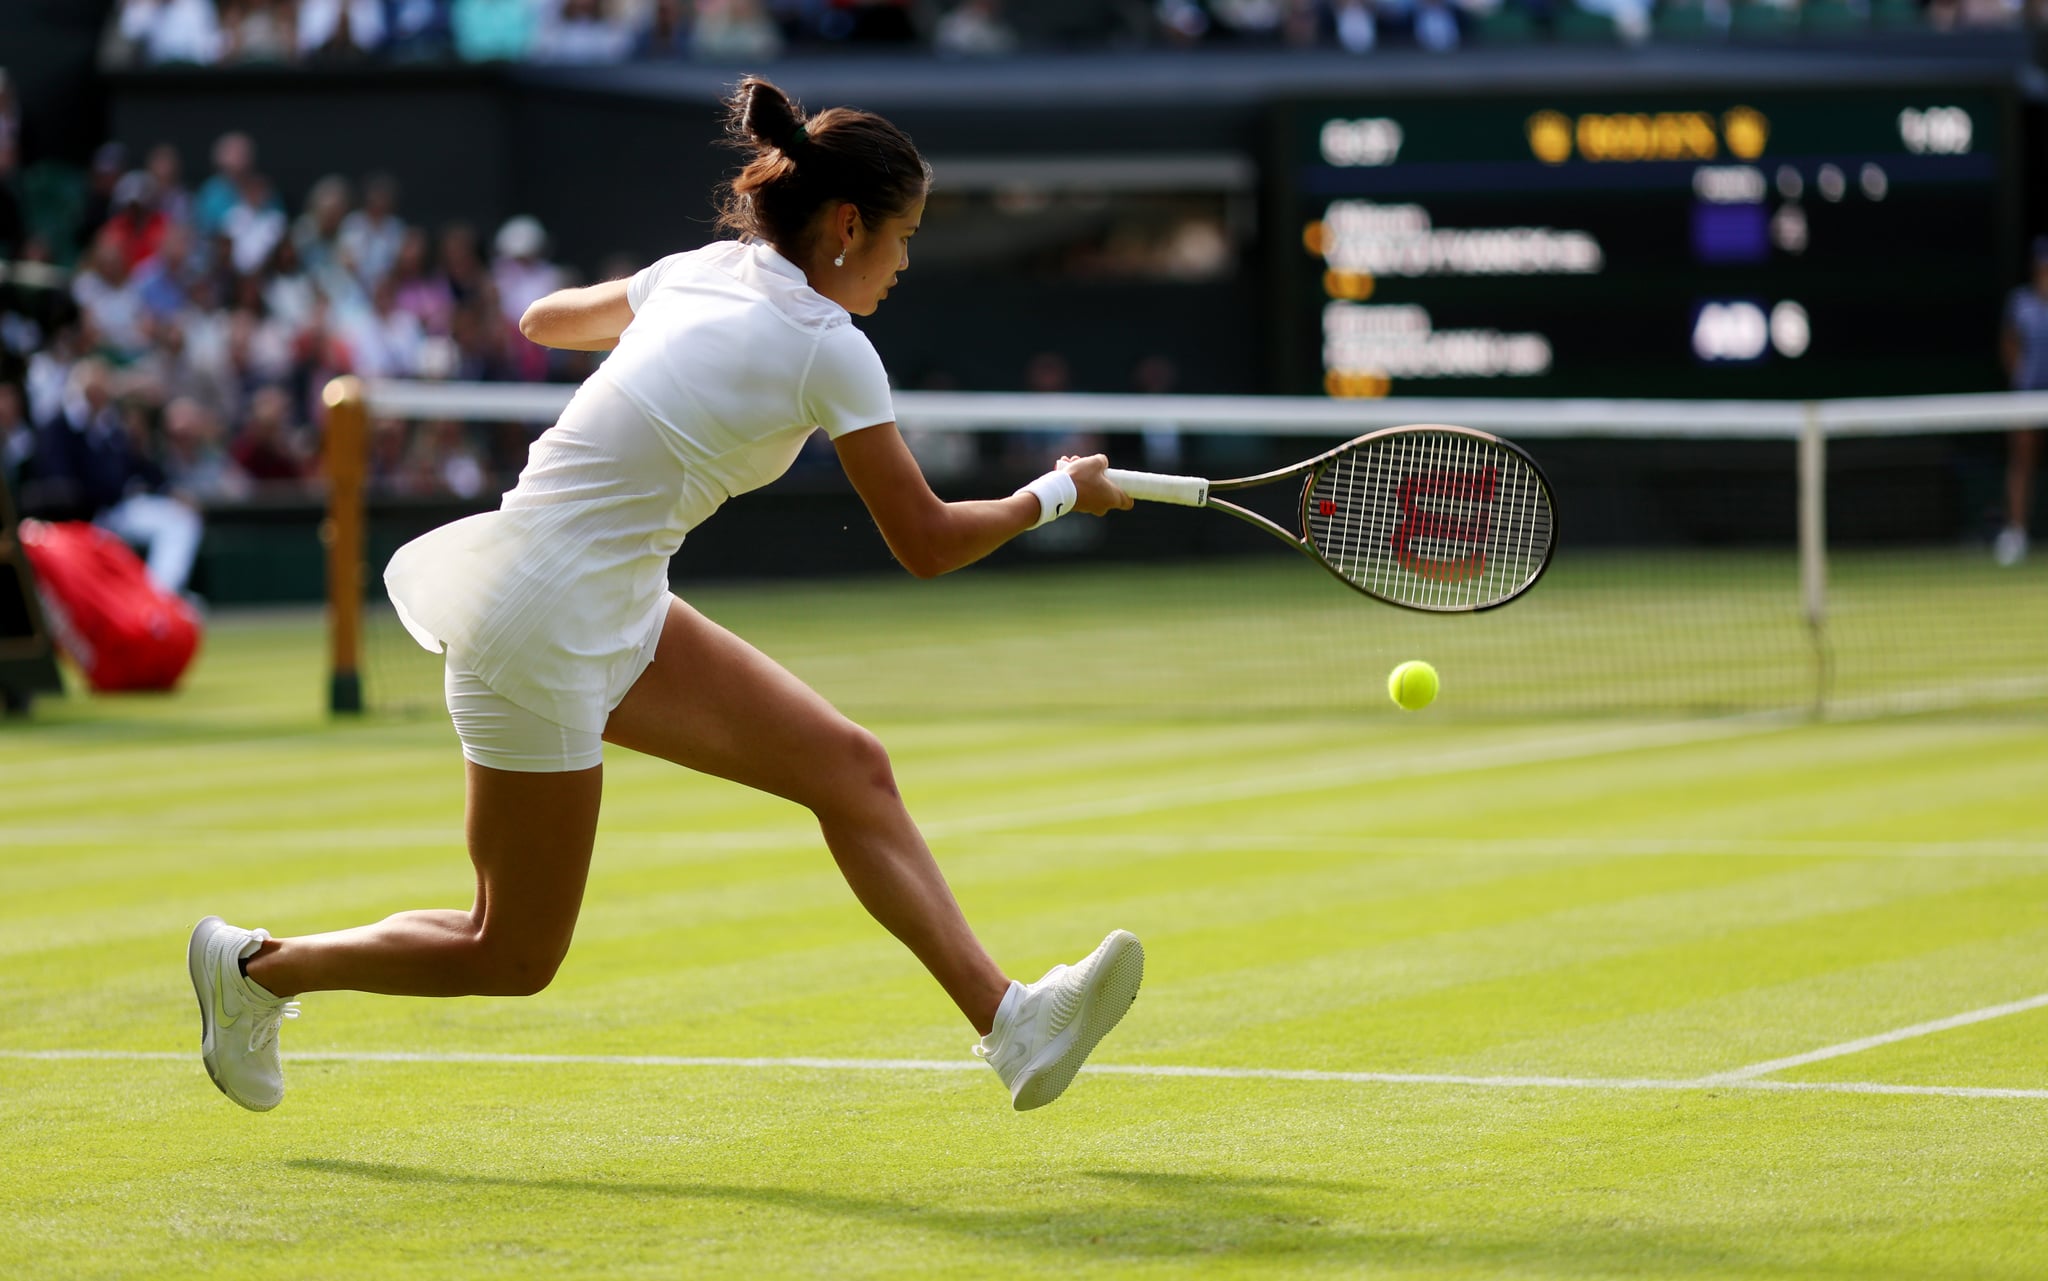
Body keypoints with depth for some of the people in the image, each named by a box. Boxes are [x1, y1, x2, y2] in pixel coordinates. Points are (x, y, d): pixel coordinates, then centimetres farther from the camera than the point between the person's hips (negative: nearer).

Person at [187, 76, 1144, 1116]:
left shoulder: (702, 272, 5)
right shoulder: (828, 350, -16)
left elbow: (544, 318, 24)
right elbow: (925, 545, -10)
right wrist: (1057, 494, 5)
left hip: (619, 618, 9)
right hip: (543, 638, -9)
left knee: (850, 770, 1)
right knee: (515, 959, 5)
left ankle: (1010, 1025, -2)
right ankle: (256, 968, 21)